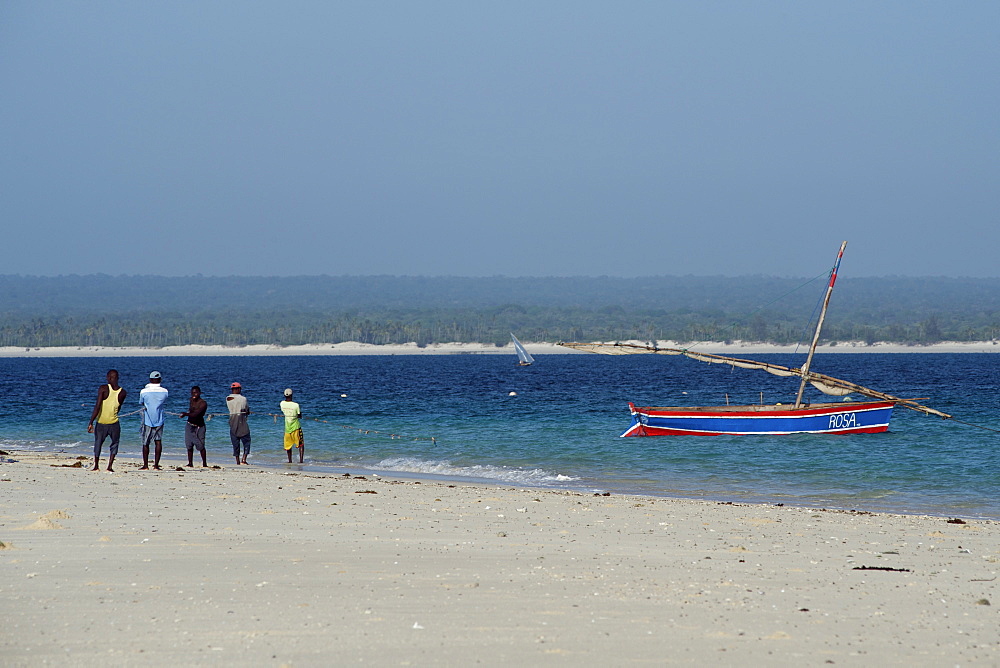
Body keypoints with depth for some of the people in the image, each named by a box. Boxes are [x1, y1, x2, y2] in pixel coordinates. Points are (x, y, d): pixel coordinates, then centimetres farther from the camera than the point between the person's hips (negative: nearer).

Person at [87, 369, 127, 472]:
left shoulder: (103, 389, -11)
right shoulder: (123, 393, -3)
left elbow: (97, 407, -16)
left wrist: (91, 423, -14)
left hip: (101, 422, -1)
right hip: (114, 423, 1)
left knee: (98, 443, 17)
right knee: (114, 444, 18)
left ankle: (96, 466, 25)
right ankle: (110, 466, 8)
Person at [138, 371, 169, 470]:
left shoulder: (144, 391, -8)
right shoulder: (164, 391, -4)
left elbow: (141, 403, 7)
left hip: (147, 420, -1)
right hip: (159, 420, 1)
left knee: (145, 443, 7)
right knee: (158, 441, 4)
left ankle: (145, 465, 9)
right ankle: (156, 464, -3)